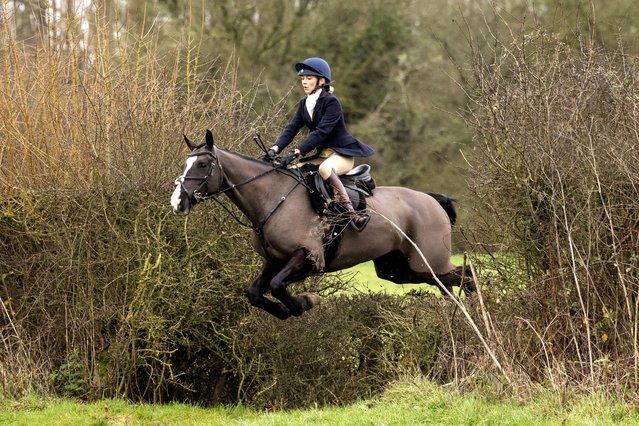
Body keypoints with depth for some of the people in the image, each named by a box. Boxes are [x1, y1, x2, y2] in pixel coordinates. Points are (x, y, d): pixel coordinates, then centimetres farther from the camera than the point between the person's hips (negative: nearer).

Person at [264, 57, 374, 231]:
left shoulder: (331, 102, -16)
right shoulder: (304, 103, 8)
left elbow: (321, 132, -25)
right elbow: (291, 128, -1)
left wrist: (296, 152, -33)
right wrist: (275, 149, -19)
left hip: (343, 153, -8)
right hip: (322, 154, 8)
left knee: (325, 168, -38)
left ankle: (350, 211, -42)